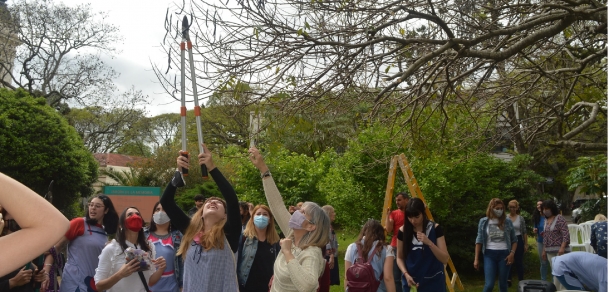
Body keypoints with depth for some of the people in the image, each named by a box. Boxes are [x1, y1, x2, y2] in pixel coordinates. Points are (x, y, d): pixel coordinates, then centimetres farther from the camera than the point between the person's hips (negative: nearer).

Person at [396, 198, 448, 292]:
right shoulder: (403, 231, -5)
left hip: (433, 282, -1)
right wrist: (406, 274, -12)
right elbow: (400, 258, 4)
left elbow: (445, 259, -10)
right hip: (411, 281, 1)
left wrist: (429, 243, -23)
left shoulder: (435, 229, -9)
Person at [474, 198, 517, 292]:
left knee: (503, 284, 9)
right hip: (489, 254, -1)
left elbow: (514, 240, 12)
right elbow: (479, 241, 2)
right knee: (489, 284, -10)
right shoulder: (483, 222, 0)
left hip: (504, 254, 2)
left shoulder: (507, 222, 3)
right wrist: (476, 259, -2)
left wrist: (512, 253, -4)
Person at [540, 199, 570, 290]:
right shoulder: (546, 221, 15)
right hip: (550, 251, 7)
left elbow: (566, 234, -13)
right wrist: (544, 251, 18)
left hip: (559, 251, -7)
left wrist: (562, 248, -23)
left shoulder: (559, 218, -7)